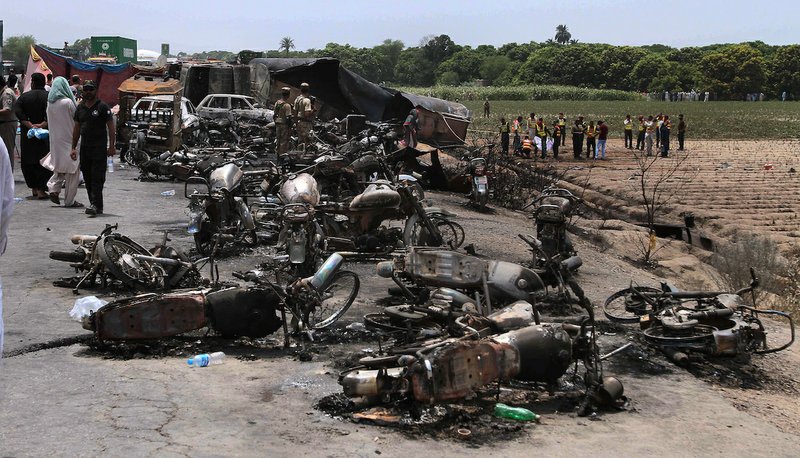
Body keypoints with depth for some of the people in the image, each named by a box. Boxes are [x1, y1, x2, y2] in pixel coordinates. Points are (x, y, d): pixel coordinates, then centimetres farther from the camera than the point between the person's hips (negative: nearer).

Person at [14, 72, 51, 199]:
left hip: (27, 134, 1)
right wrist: (43, 124, -19)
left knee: (27, 162, 12)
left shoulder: (24, 96, 3)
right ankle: (41, 189, -7)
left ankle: (33, 189, 14)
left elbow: (17, 111, -11)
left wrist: (30, 125, -14)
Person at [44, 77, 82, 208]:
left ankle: (53, 189, 3)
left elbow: (50, 121, 13)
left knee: (60, 167, 22)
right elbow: (77, 119, -7)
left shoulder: (50, 103, 4)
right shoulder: (67, 102, -15)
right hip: (68, 138, -6)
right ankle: (69, 200, 2)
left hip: (55, 139, 6)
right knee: (71, 169, 1)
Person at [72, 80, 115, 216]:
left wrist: (111, 146, -14)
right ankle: (95, 205, 13)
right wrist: (73, 147, 14)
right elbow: (76, 129, 18)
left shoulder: (102, 107, -3)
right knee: (87, 178, 7)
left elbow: (111, 127, -6)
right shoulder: (80, 108, 14)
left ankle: (96, 205, -17)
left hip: (99, 147, -6)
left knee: (97, 178, -12)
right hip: (84, 147, 6)